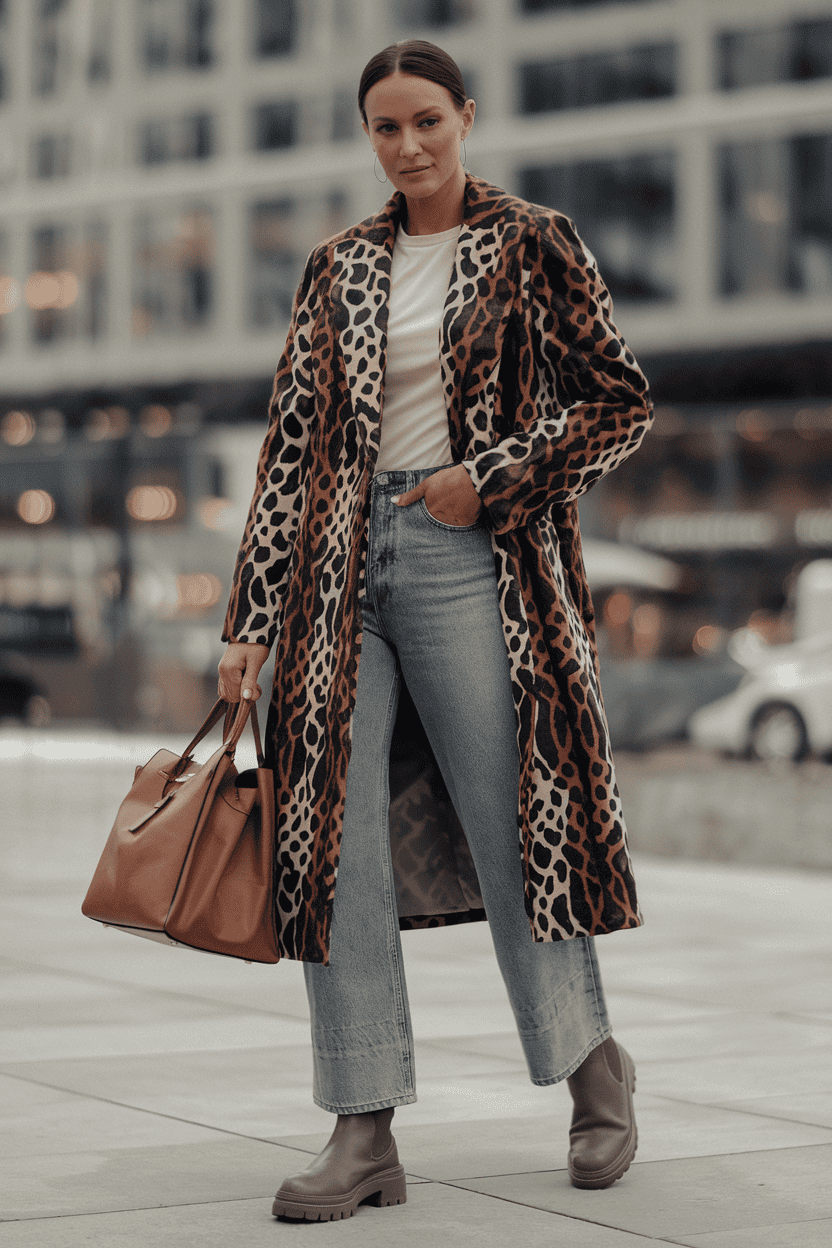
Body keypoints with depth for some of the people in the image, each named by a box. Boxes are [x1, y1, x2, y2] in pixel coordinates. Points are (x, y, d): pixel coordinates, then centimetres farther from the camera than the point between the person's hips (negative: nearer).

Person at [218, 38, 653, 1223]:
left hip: (469, 560, -4)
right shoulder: (338, 270, 14)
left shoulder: (532, 245, 4)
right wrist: (252, 620, 7)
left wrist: (494, 478, -9)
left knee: (512, 822, -3)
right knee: (333, 839, -3)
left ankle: (596, 1068, 21)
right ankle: (365, 1132, 2)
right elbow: (290, 445, 12)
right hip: (341, 564, 4)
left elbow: (621, 400, 3)